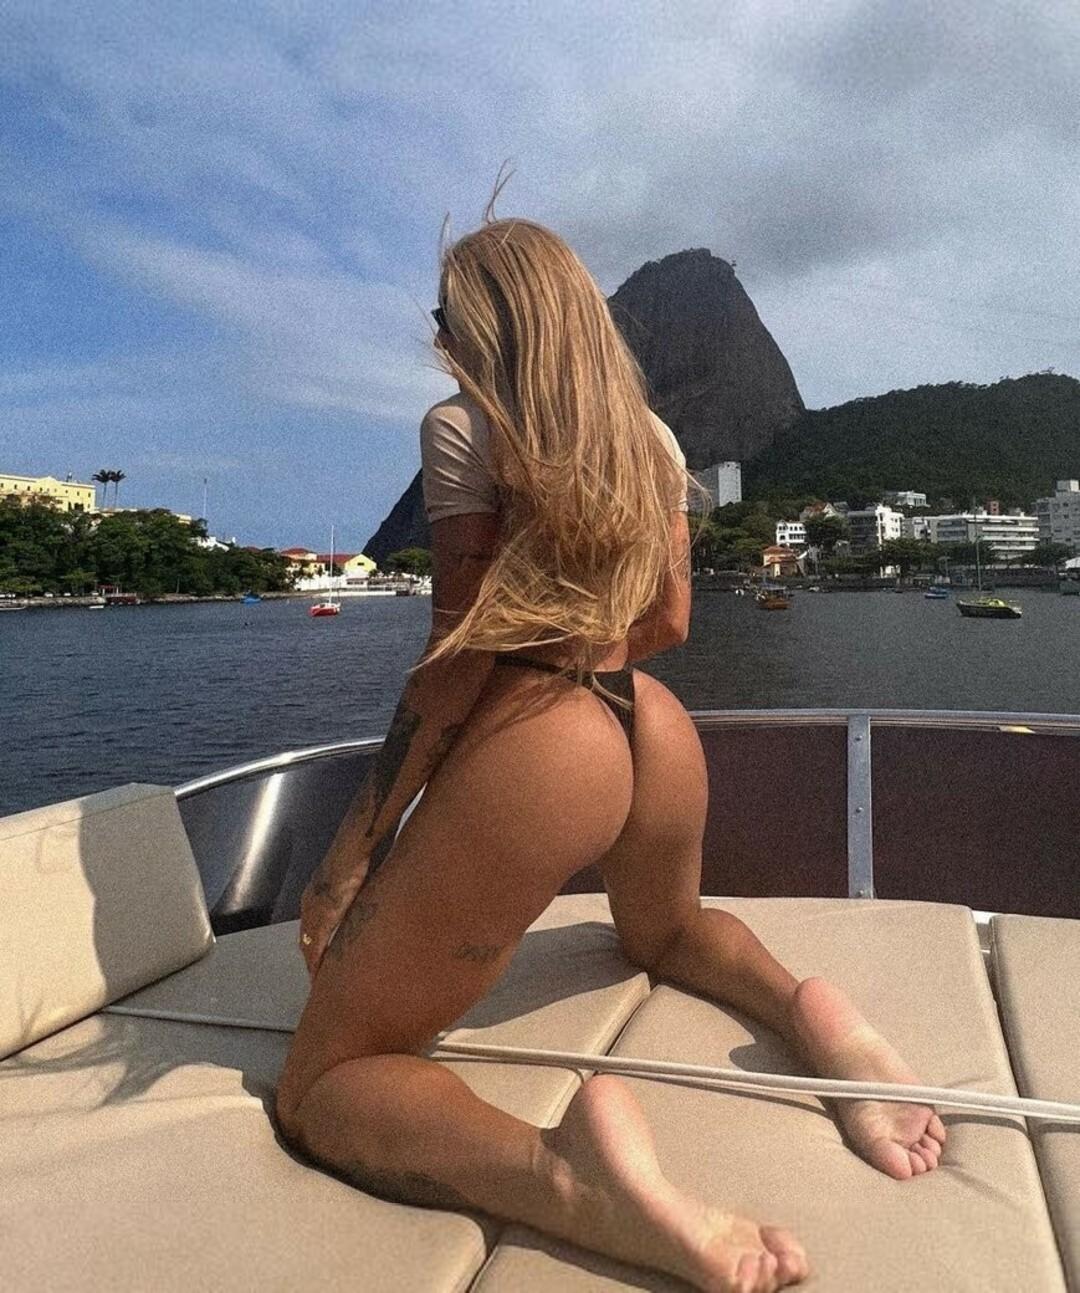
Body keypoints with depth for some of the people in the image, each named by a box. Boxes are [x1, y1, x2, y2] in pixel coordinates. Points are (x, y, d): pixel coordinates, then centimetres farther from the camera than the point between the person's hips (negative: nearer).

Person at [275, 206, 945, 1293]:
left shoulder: (463, 428, -6)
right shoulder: (651, 436, 13)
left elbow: (459, 655, -13)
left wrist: (350, 849, -8)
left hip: (535, 745, -7)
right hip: (655, 727, 8)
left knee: (320, 1088, 4)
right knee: (666, 931, 40)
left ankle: (562, 1171, -26)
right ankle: (806, 1011, 8)